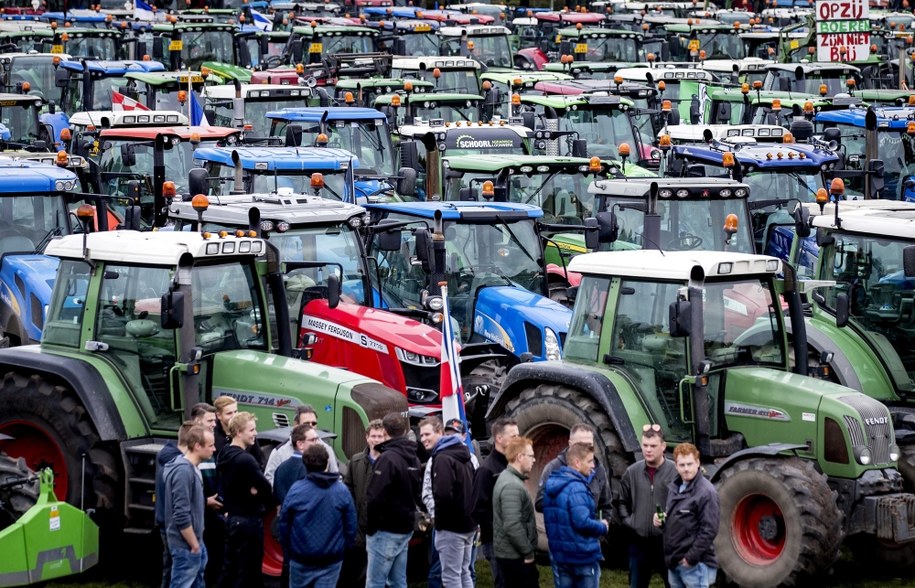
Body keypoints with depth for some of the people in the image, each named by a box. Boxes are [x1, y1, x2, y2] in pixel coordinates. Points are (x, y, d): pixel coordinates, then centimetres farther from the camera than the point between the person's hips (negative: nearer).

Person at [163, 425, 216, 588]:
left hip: (195, 543, 10)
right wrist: (193, 545, -18)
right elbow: (181, 515, -26)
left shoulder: (191, 468, 8)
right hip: (186, 545, -10)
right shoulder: (183, 471, -23)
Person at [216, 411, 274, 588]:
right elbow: (265, 487, -18)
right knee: (248, 571, -2)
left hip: (231, 517, 9)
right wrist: (268, 503, 2)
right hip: (248, 519, -9)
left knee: (229, 567, 16)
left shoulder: (224, 455, 7)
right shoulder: (245, 459, -21)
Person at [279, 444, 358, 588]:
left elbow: (284, 525, -2)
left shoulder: (296, 490, -9)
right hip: (331, 560, 0)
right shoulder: (342, 491, -6)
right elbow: (351, 527, -2)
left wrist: (288, 551, 11)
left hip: (301, 559, 0)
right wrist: (343, 549, 12)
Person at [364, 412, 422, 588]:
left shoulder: (387, 458, -17)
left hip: (386, 531, -9)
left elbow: (375, 497, -20)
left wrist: (370, 527, -10)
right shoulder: (413, 459, 11)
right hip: (405, 529, 9)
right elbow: (416, 493, 16)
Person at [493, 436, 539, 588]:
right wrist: (528, 552, -18)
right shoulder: (512, 486, -21)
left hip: (509, 553, 10)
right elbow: (513, 526, -27)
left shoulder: (508, 478, 13)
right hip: (516, 556, -10)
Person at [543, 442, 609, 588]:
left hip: (560, 553, 8)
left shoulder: (552, 483, 8)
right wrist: (603, 527, -10)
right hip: (583, 555, -8)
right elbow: (582, 522, -25)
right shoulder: (577, 488, -20)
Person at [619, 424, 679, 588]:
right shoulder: (632, 472, 4)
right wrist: (627, 522, 3)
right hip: (639, 541, 4)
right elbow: (622, 501, 15)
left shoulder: (676, 472, -9)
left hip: (667, 542, -4)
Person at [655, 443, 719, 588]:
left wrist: (691, 558, -18)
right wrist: (660, 519, 2)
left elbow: (709, 530, -18)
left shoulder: (706, 492, -13)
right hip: (674, 562, 8)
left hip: (694, 564, -8)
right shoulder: (673, 488, 12)